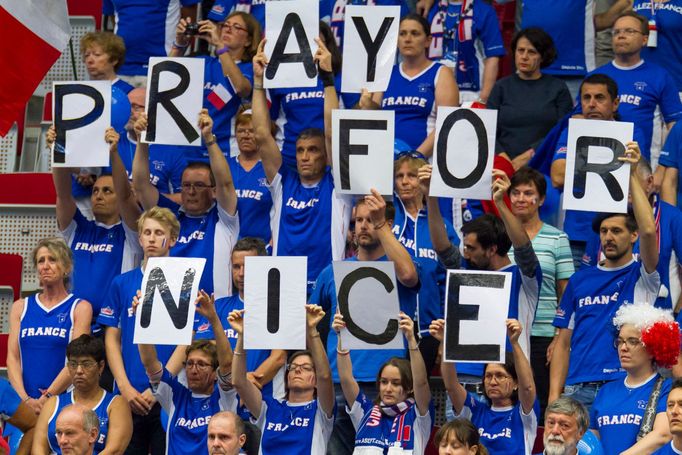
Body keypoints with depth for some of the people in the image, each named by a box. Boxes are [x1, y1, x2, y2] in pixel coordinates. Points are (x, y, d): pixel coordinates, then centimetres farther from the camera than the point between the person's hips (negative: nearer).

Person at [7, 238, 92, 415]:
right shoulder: (20, 307, 14)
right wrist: (25, 399, -10)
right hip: (23, 402, 2)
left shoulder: (80, 308, 5)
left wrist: (48, 397, -14)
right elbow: (13, 357, 5)